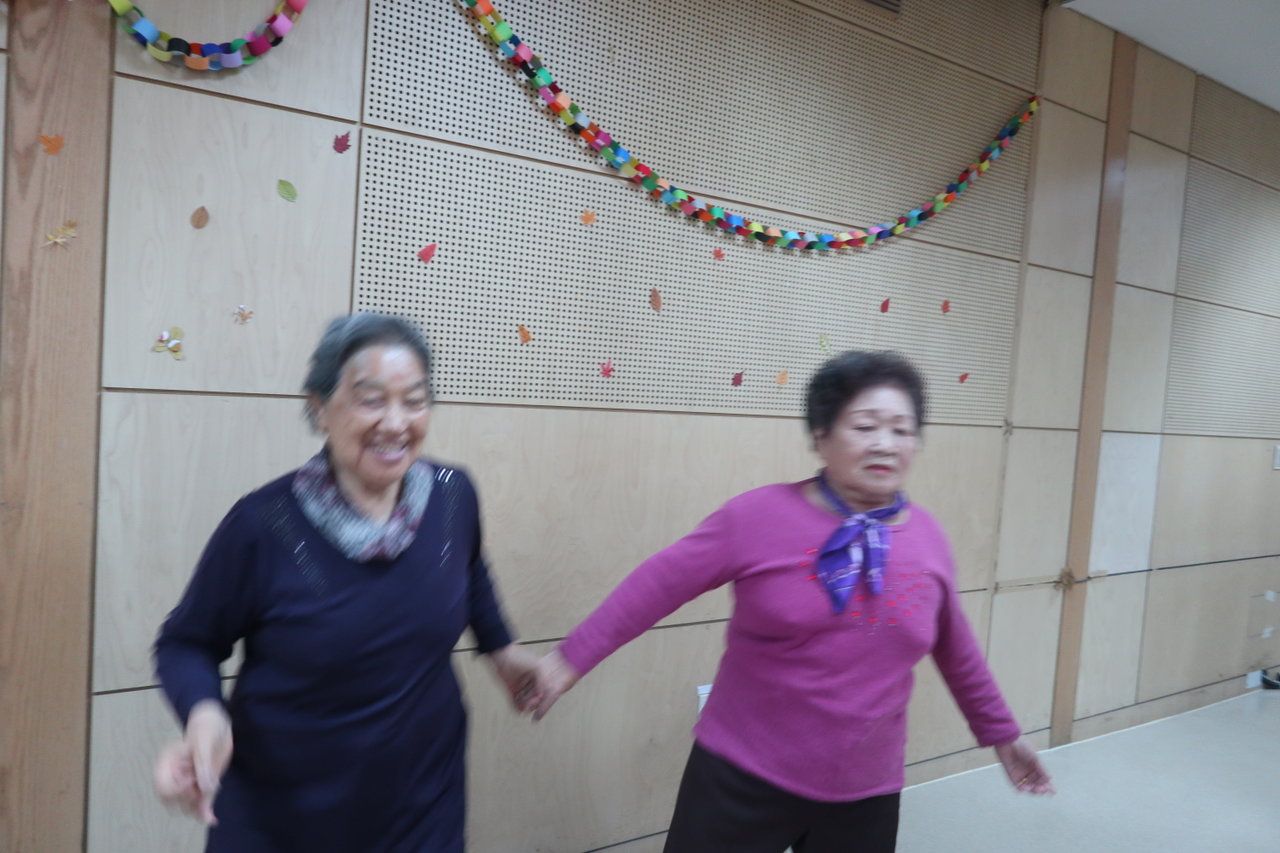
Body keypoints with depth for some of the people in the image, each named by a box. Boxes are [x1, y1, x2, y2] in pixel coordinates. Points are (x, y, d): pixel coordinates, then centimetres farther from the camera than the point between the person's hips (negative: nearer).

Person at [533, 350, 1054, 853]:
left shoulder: (927, 538, -1)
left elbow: (955, 649, 12)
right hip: (743, 778, -3)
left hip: (866, 794, 4)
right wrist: (571, 659, -12)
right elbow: (660, 583, -11)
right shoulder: (761, 515, -14)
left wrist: (1000, 732, 23)